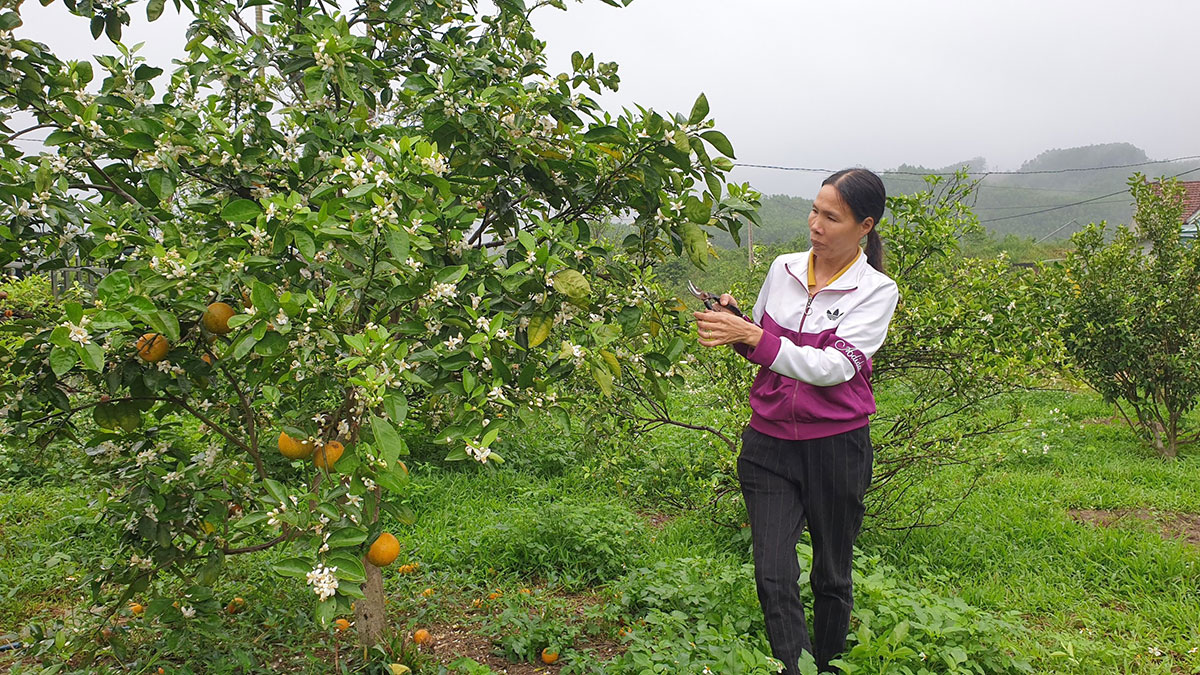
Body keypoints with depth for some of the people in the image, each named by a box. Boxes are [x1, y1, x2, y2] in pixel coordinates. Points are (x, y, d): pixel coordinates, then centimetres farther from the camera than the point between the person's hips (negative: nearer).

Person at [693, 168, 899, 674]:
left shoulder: (876, 290, -7)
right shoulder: (783, 269, 4)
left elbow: (833, 367, -20)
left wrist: (752, 335, -27)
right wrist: (734, 322, -5)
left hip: (836, 447, -2)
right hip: (769, 443, 3)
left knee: (831, 577, 13)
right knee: (773, 575, -6)